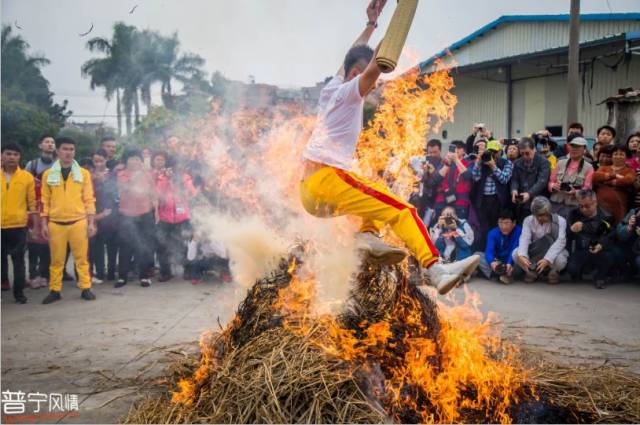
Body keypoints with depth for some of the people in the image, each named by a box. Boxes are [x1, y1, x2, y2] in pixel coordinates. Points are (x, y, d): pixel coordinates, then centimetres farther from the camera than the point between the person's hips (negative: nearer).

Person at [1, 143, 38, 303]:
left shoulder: (27, 177, 2)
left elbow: (32, 201, 6)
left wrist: (33, 215, 4)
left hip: (18, 225, -1)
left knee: (19, 260, 4)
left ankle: (19, 292, 11)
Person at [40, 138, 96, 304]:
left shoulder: (83, 173, 3)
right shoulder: (48, 174, 5)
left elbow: (89, 199, 3)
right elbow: (45, 201, 6)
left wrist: (91, 223, -2)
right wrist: (44, 224, 1)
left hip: (78, 222, -1)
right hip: (56, 223, 1)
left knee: (82, 258, 3)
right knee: (57, 259, 6)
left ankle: (86, 288, 9)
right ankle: (54, 290, 14)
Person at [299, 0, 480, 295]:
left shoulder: (332, 88, 24)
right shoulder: (347, 92, 0)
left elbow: (353, 57, 38)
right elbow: (372, 69, -19)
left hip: (309, 189, 9)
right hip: (327, 180, -9)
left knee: (378, 193, 31)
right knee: (401, 210, -16)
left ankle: (367, 236, 2)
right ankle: (435, 270, -29)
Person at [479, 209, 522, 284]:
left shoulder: (519, 231, -15)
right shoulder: (493, 233, -9)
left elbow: (515, 250, -27)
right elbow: (489, 251, -23)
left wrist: (509, 264, -45)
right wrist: (492, 262, -46)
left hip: (512, 262, -3)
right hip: (497, 262, 3)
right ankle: (497, 272, -36)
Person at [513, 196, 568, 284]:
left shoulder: (560, 221, -11)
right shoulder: (528, 220, -3)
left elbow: (560, 242, -24)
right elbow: (524, 239, -18)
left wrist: (547, 259, -40)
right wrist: (522, 256, -40)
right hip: (534, 253, 2)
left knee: (559, 260, -38)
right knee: (516, 254, -26)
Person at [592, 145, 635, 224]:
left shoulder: (629, 171, 12)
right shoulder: (604, 168, 20)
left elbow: (628, 180, -10)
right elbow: (595, 176, -1)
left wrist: (606, 182, -4)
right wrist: (614, 175, -9)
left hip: (619, 206, -2)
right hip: (601, 204, 2)